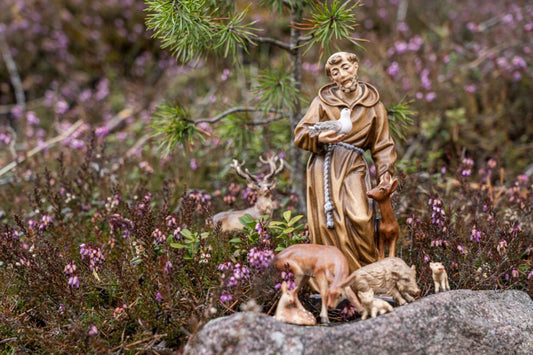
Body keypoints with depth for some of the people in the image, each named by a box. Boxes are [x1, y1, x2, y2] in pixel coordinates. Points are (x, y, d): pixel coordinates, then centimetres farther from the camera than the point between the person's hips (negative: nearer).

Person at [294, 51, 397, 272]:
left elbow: (382, 145, 15)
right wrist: (320, 138, -19)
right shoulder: (323, 100, 8)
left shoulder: (373, 105, 12)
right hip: (324, 168, 0)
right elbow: (300, 135, 2)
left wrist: (385, 172, -1)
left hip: (353, 168, 0)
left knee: (360, 218, -17)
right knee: (329, 223, -6)